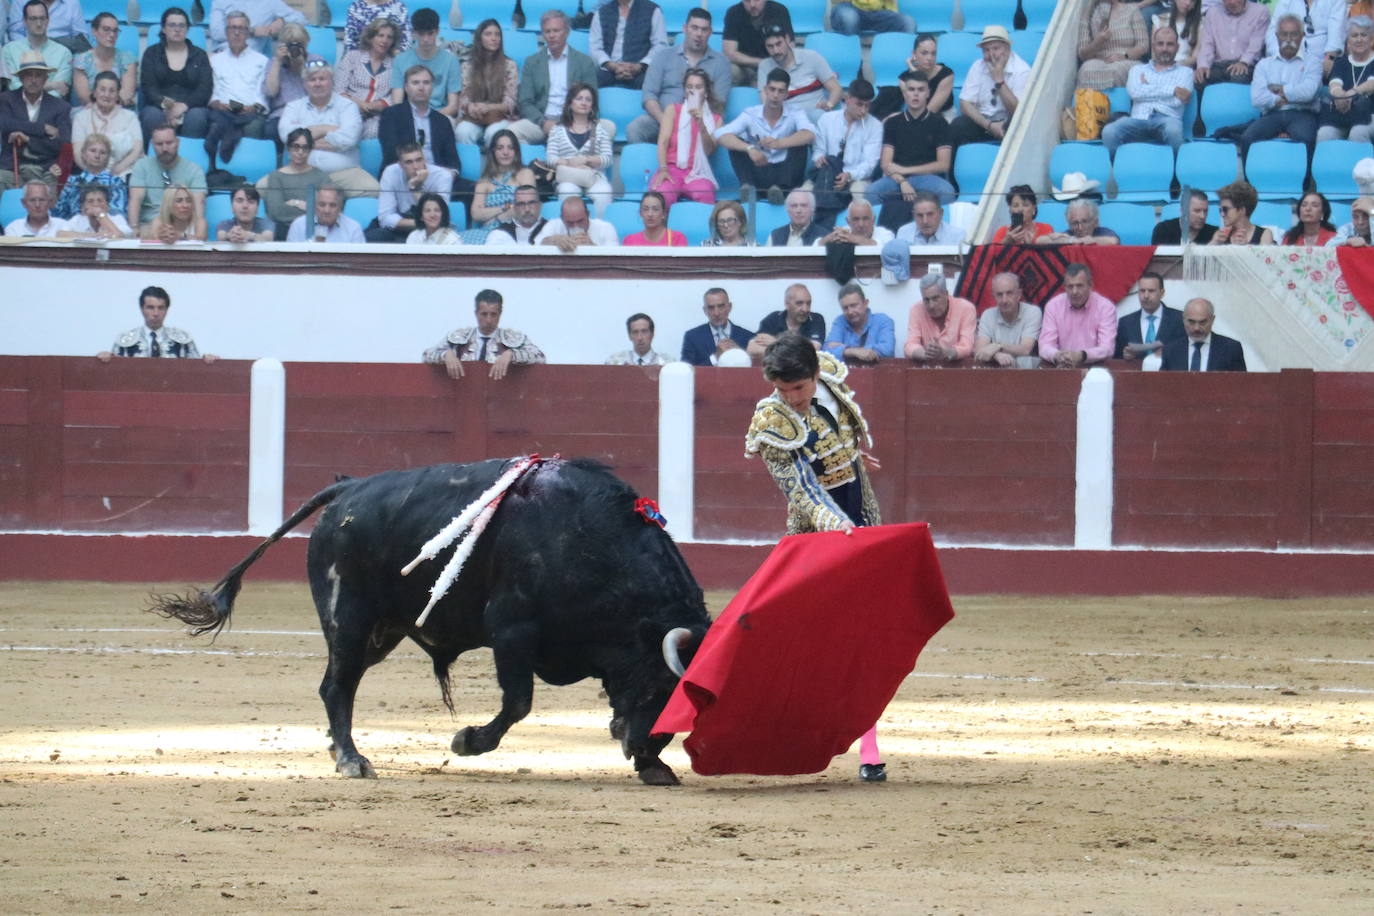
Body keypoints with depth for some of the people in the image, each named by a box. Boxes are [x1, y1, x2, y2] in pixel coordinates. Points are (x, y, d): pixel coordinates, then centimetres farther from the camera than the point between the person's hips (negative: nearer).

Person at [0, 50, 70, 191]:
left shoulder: (60, 107, 9)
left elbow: (64, 145, -1)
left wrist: (28, 140, -8)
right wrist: (44, 129, -8)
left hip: (46, 170, 0)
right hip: (12, 168, 0)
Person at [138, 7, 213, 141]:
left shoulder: (199, 56, 16)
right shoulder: (152, 53, 16)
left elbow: (205, 89, 3)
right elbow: (147, 86, 2)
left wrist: (183, 106, -16)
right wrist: (164, 103, -19)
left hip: (191, 107, 0)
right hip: (158, 107, 0)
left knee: (196, 117, -35)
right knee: (153, 116, -35)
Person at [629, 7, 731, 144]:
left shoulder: (720, 62, 12)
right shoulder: (664, 55, 14)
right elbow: (649, 96, 5)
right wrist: (663, 121, -14)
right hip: (661, 116, 1)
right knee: (634, 129, -31)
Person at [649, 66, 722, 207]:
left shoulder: (715, 118, 17)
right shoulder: (673, 110, 16)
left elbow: (709, 150, 4)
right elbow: (663, 141, 3)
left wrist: (701, 124, -11)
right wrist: (663, 169, -14)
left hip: (697, 173, 1)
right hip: (672, 169, 0)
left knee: (705, 195, -36)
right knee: (662, 195, -36)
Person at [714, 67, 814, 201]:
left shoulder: (794, 114, -3)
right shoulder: (750, 114, -1)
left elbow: (809, 135, -24)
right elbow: (721, 135, -14)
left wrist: (779, 143, -41)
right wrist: (749, 148, -32)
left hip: (784, 175, -1)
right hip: (758, 174, 1)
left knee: (799, 143, -24)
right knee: (736, 142, -17)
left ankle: (779, 188, -42)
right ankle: (747, 185, -36)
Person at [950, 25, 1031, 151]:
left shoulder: (1022, 70, -7)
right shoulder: (978, 67, 4)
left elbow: (1017, 111, -15)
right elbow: (965, 105, -1)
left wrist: (999, 79, -20)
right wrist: (989, 125, -16)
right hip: (982, 122, 3)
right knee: (958, 125, -28)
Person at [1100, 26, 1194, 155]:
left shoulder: (1184, 72, 23)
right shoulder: (1138, 70, 28)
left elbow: (1178, 100, 4)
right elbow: (1134, 92, 5)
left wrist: (1148, 89, 9)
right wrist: (1172, 90, 4)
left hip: (1166, 118, -1)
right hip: (1139, 119, 1)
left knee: (1173, 129, -41)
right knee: (1109, 132, -32)